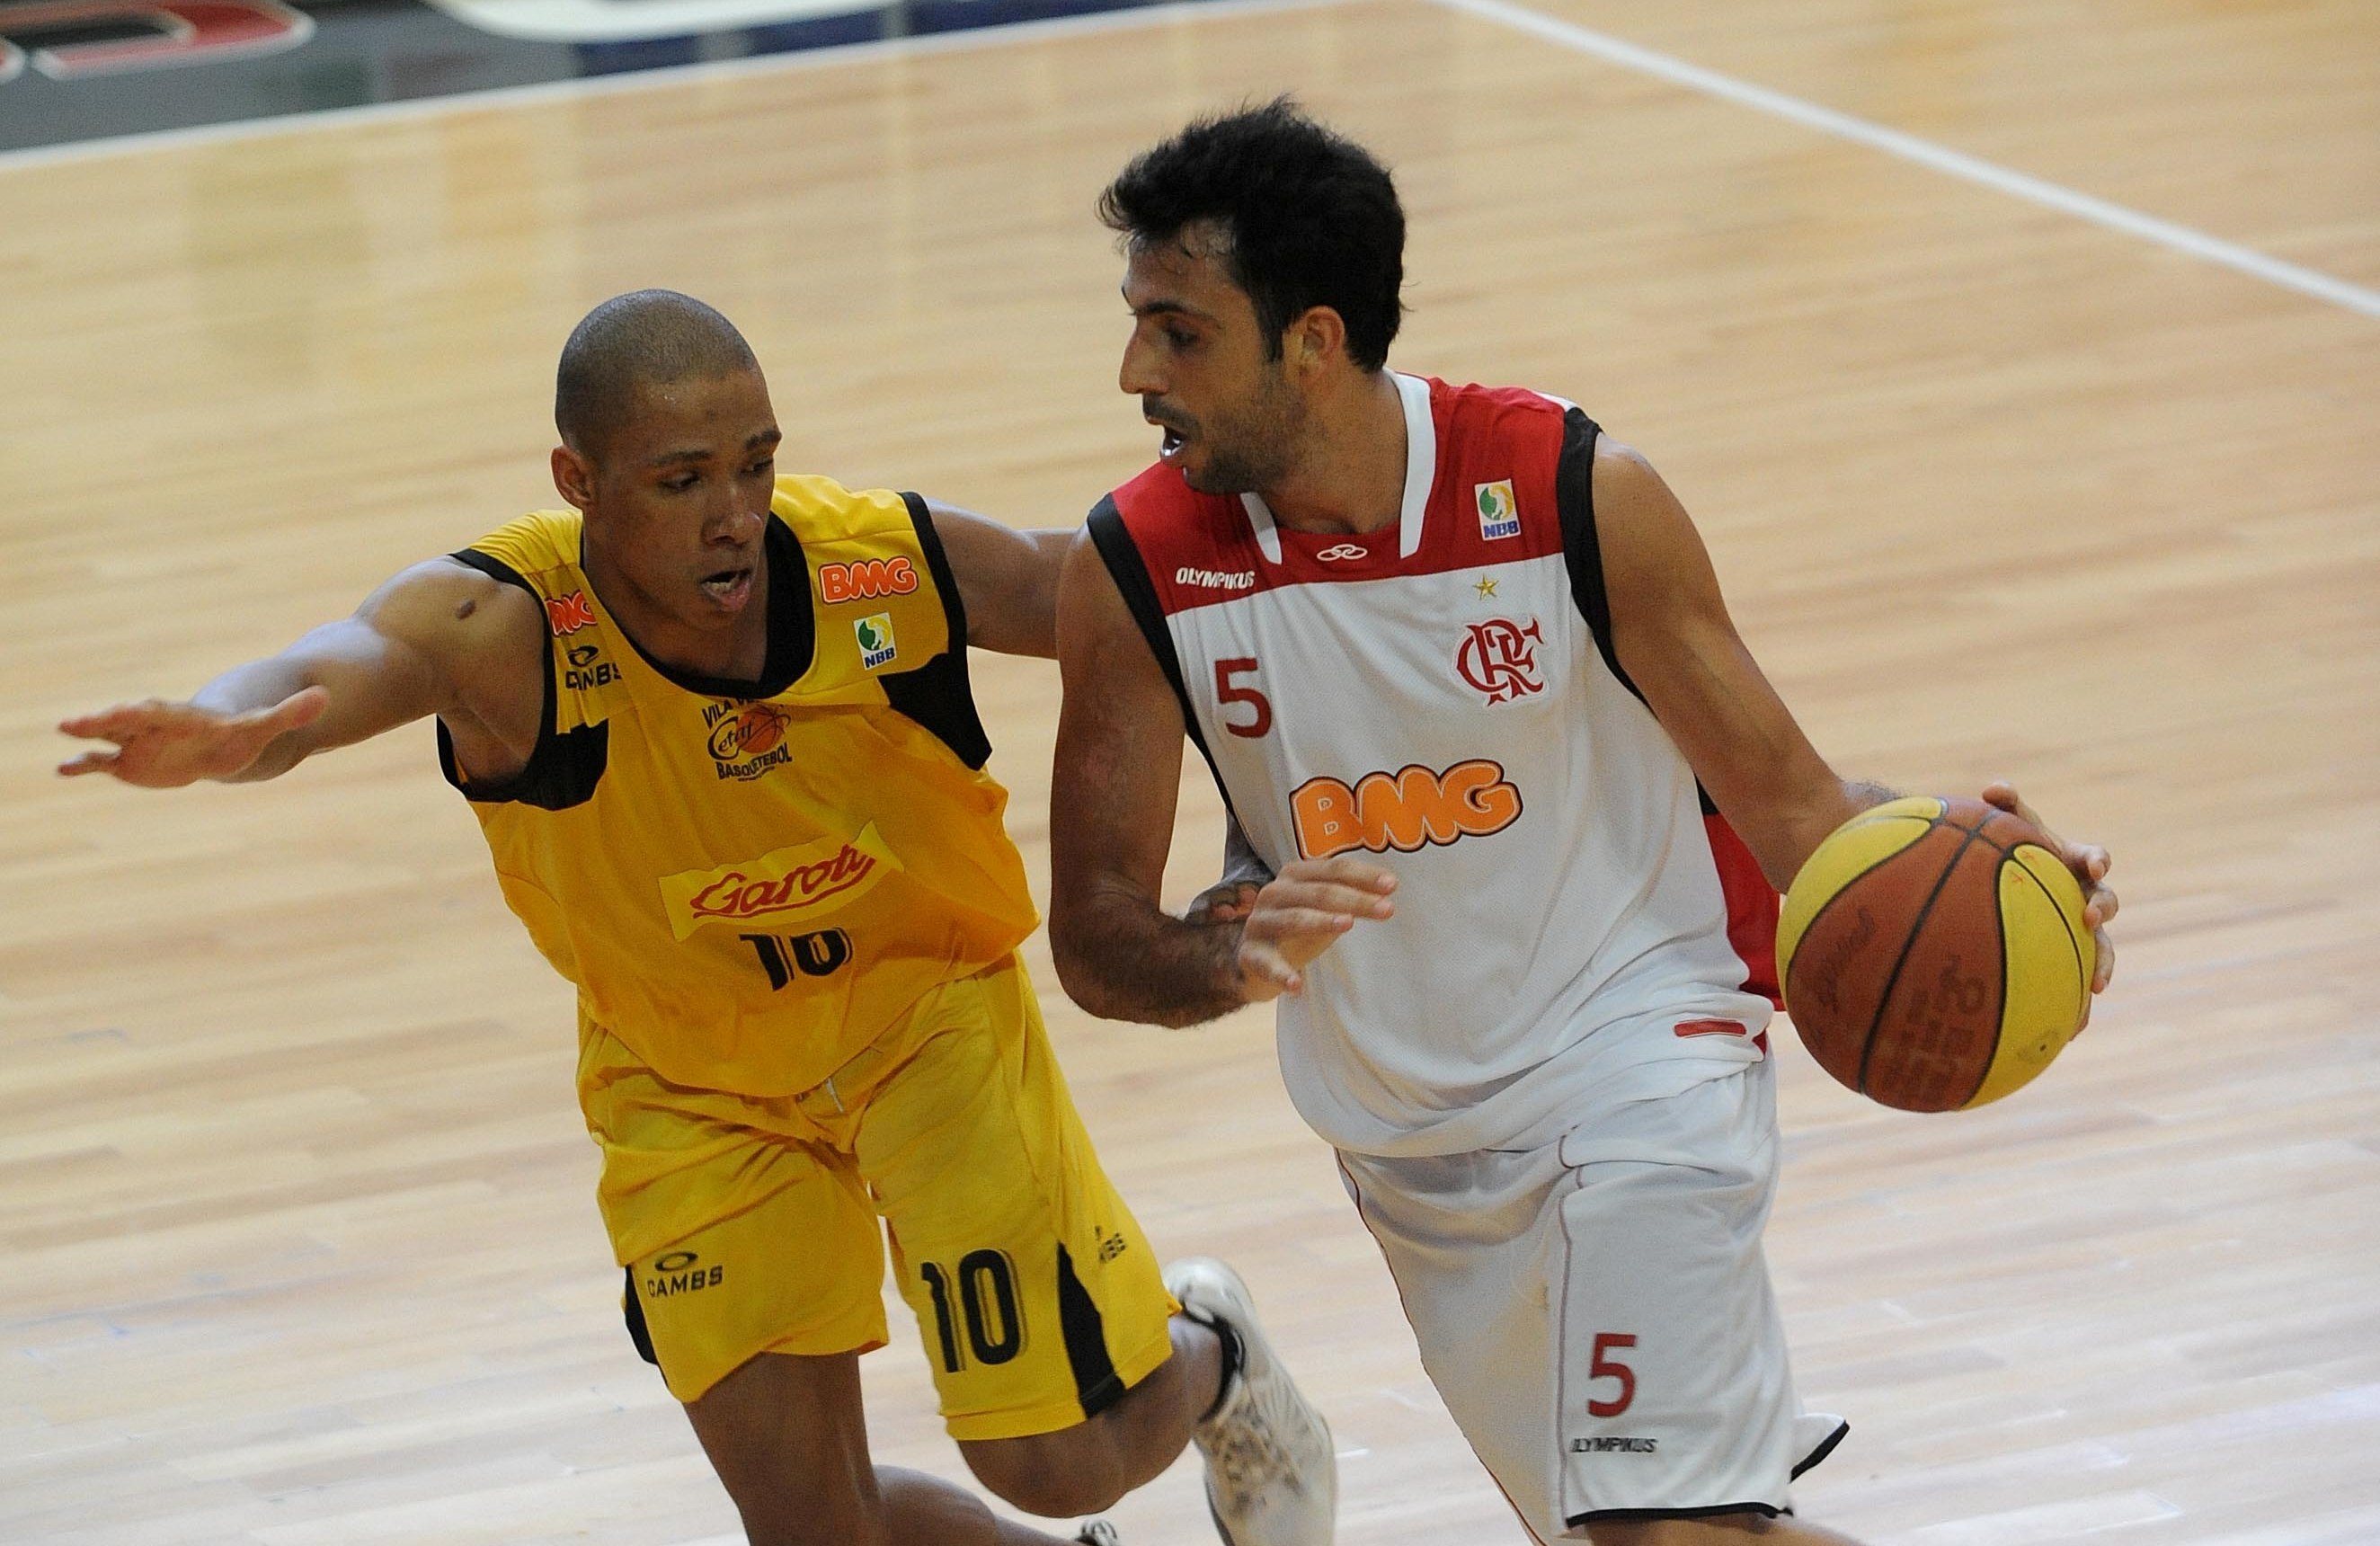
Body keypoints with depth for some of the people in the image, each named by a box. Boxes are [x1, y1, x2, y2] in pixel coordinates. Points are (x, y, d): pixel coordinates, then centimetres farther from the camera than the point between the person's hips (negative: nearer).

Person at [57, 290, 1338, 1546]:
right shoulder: (503, 627, -32)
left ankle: (1207, 1361, 31)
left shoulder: (895, 567, -26)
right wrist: (223, 729, -77)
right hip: (694, 1086, 0)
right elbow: (342, 662, -55)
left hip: (928, 1015, 0)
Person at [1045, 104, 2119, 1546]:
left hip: (1638, 1050, -4)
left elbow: (1782, 794, -10)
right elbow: (1094, 937, -10)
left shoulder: (1574, 496, -18)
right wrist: (1230, 956, -33)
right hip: (1403, 1138, 4)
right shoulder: (1138, 573, -12)